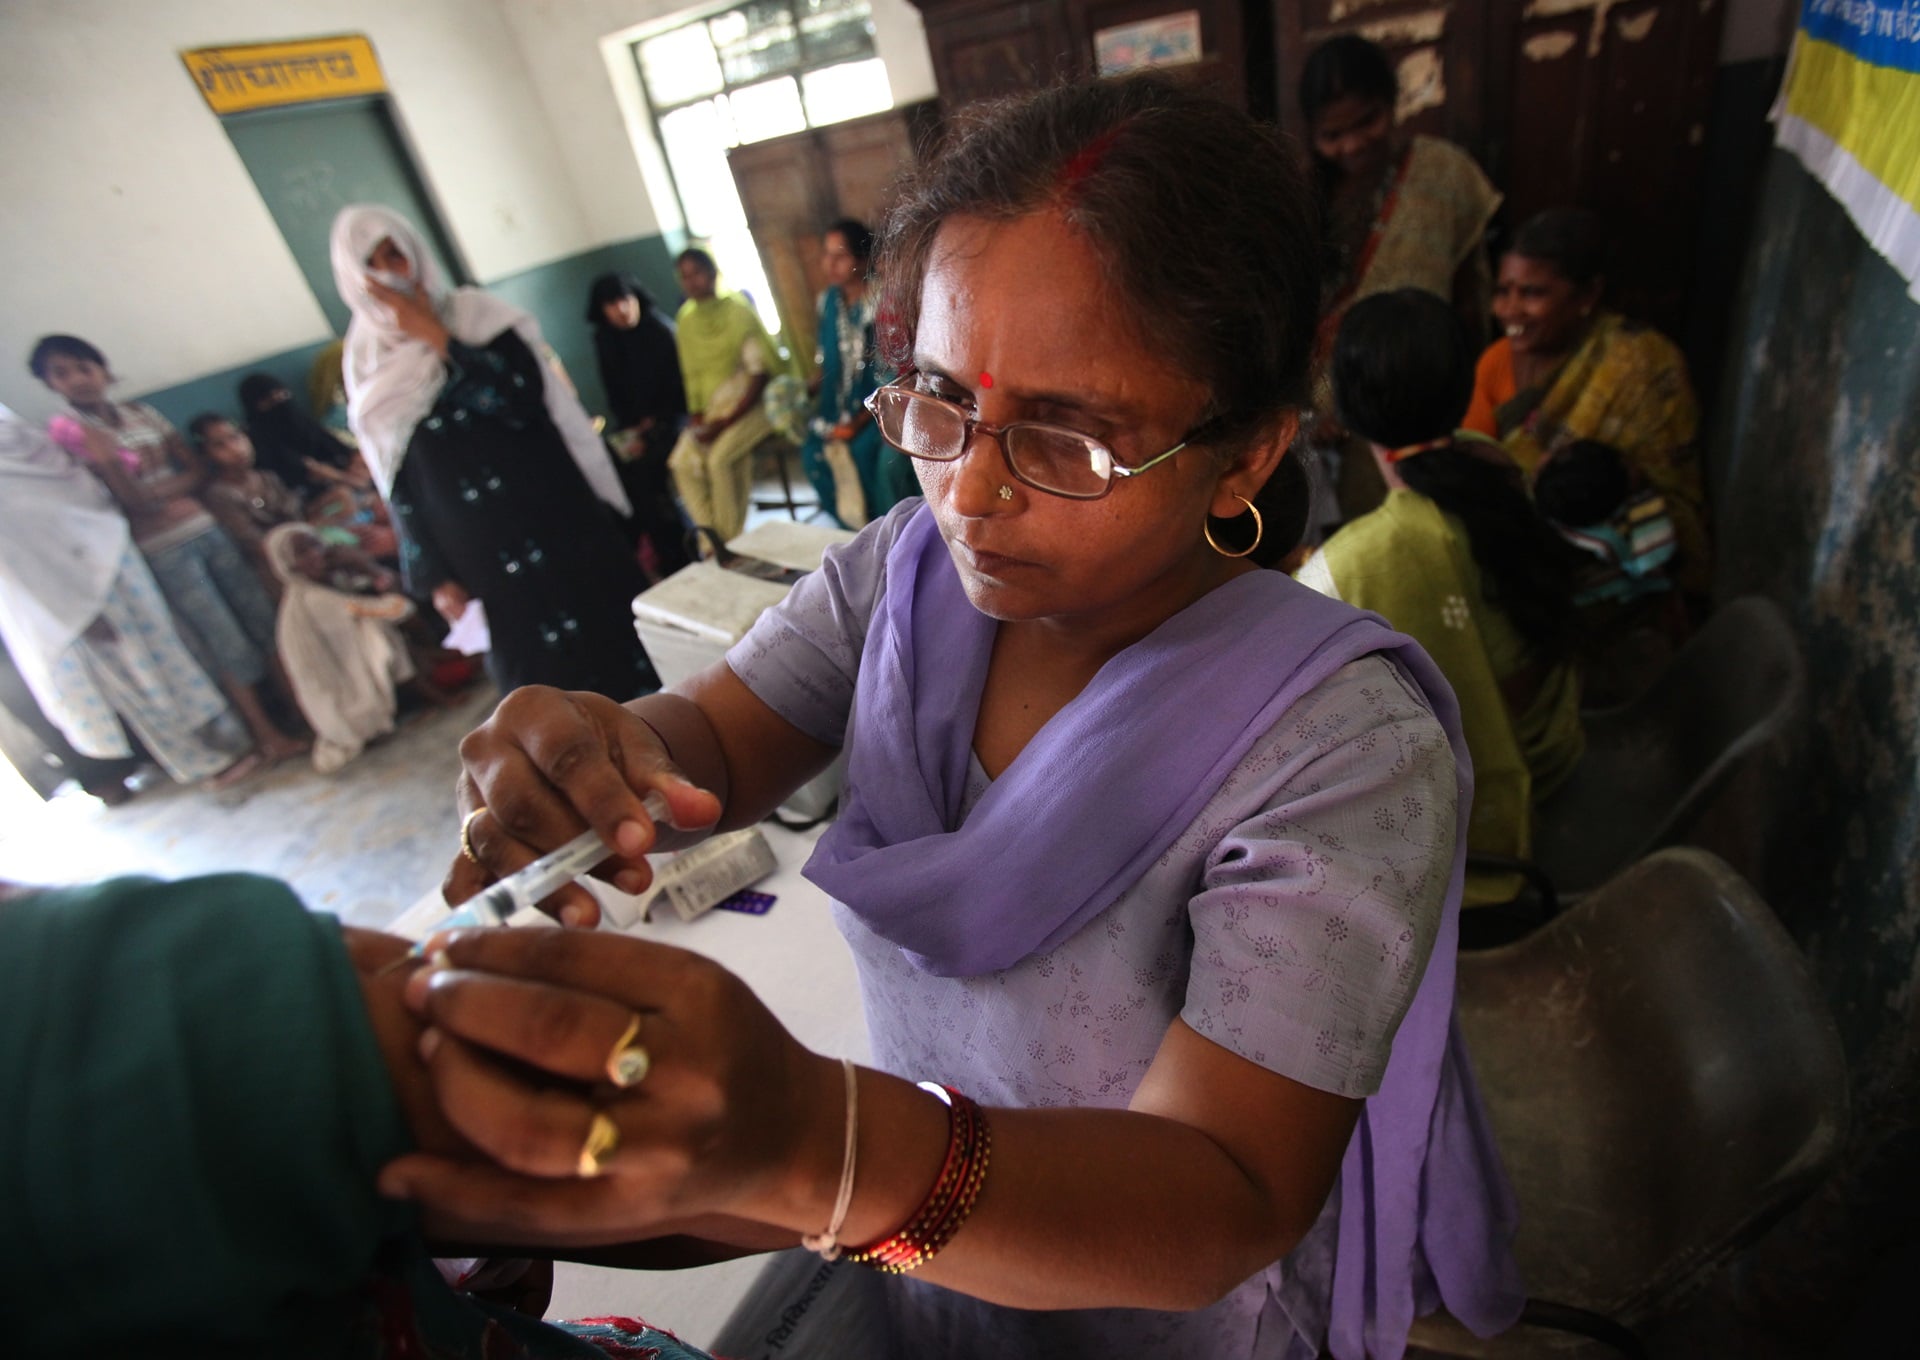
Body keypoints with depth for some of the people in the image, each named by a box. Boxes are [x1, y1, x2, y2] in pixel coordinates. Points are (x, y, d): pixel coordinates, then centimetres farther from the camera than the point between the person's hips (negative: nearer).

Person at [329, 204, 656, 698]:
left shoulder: (475, 313, 1)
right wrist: (435, 576, 2)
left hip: (551, 517, -1)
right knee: (542, 671, 3)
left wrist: (435, 335, -13)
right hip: (477, 554, 1)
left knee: (604, 634, 4)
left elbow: (527, 397, -16)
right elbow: (399, 485, 6)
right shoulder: (368, 363, 6)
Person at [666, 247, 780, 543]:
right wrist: (697, 415, -3)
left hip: (750, 402, -6)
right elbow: (692, 374, 14)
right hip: (712, 407, 6)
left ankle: (731, 543, -15)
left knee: (720, 457, -29)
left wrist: (727, 421, -17)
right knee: (682, 462, -15)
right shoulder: (685, 320, 9)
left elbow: (761, 372, -11)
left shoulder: (738, 310, -7)